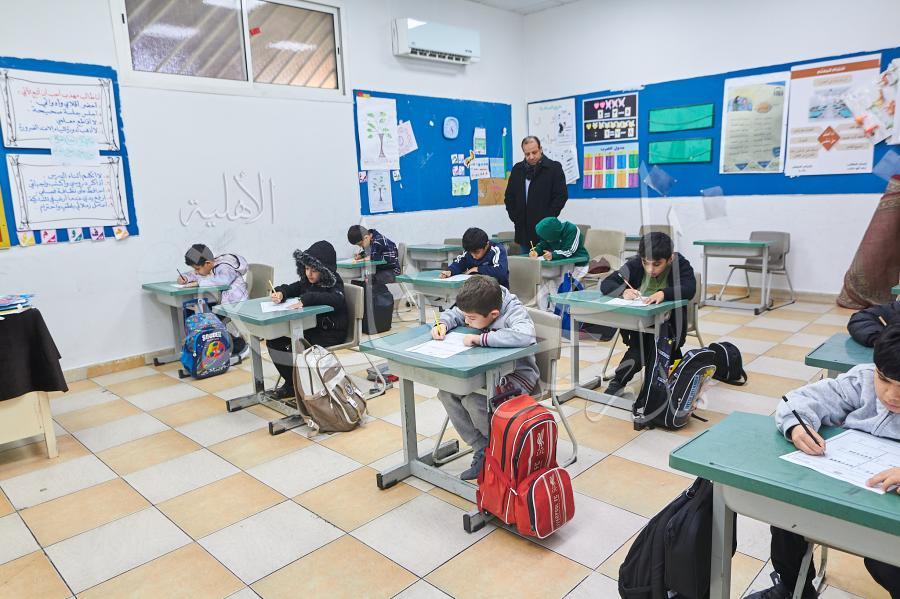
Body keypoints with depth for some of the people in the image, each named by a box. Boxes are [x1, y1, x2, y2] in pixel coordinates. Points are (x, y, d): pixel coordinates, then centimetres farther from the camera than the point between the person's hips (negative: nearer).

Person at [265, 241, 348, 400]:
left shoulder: (334, 283, -15)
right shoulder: (307, 281, 6)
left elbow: (336, 299, -35)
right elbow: (292, 288, 18)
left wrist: (306, 299, -42)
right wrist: (280, 293, -7)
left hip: (331, 332, -8)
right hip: (310, 327, 8)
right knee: (274, 341, -1)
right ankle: (291, 384, 13)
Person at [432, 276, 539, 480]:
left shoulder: (515, 312, -27)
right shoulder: (477, 309, -6)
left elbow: (525, 336, -49)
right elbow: (453, 314, 14)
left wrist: (481, 338, -42)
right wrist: (443, 324, -10)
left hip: (517, 374, -8)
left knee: (473, 401, -28)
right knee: (446, 393, -9)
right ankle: (483, 451, -1)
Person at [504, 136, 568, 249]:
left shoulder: (554, 168, -3)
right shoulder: (517, 169, 10)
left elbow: (561, 196, -6)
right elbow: (509, 196, 15)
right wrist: (514, 217, 3)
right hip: (523, 229, 4)